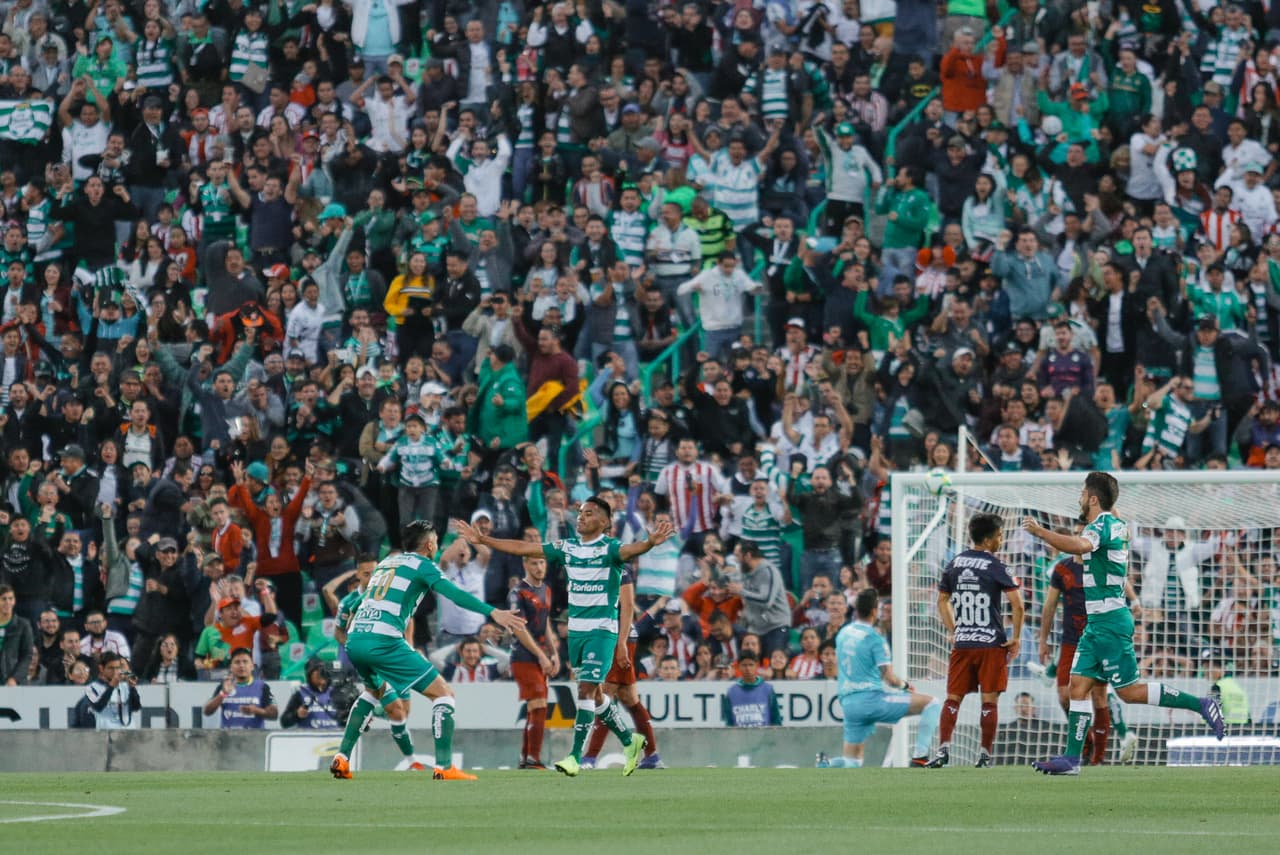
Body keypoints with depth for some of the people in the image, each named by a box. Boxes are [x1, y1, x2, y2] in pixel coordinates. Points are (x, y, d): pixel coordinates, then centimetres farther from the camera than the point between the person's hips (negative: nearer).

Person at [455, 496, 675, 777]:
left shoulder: (609, 549, -10)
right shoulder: (567, 548, 7)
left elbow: (630, 551, -32)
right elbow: (523, 549, 12)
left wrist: (650, 542, -54)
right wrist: (482, 540, 12)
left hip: (602, 630, -7)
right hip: (575, 630, 7)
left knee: (586, 689, -13)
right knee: (594, 693, 14)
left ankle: (576, 756, -12)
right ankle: (629, 741, 31)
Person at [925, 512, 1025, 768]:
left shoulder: (954, 564, 9)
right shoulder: (994, 566, -7)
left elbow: (942, 600, 18)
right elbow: (1017, 603, -12)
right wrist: (1015, 638, -2)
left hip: (962, 643, 4)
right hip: (991, 642, -4)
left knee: (953, 698, 6)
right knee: (989, 700, 1)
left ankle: (943, 749, -7)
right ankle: (986, 755, 1)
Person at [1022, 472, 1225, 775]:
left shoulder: (1102, 525, -16)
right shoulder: (1117, 525, 13)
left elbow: (1081, 545, -38)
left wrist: (1039, 532, -34)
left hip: (1110, 622, -10)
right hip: (1097, 622, 10)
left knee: (1130, 692, -6)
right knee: (1078, 687, 4)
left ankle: (1200, 704, -2)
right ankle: (1071, 758, 2)